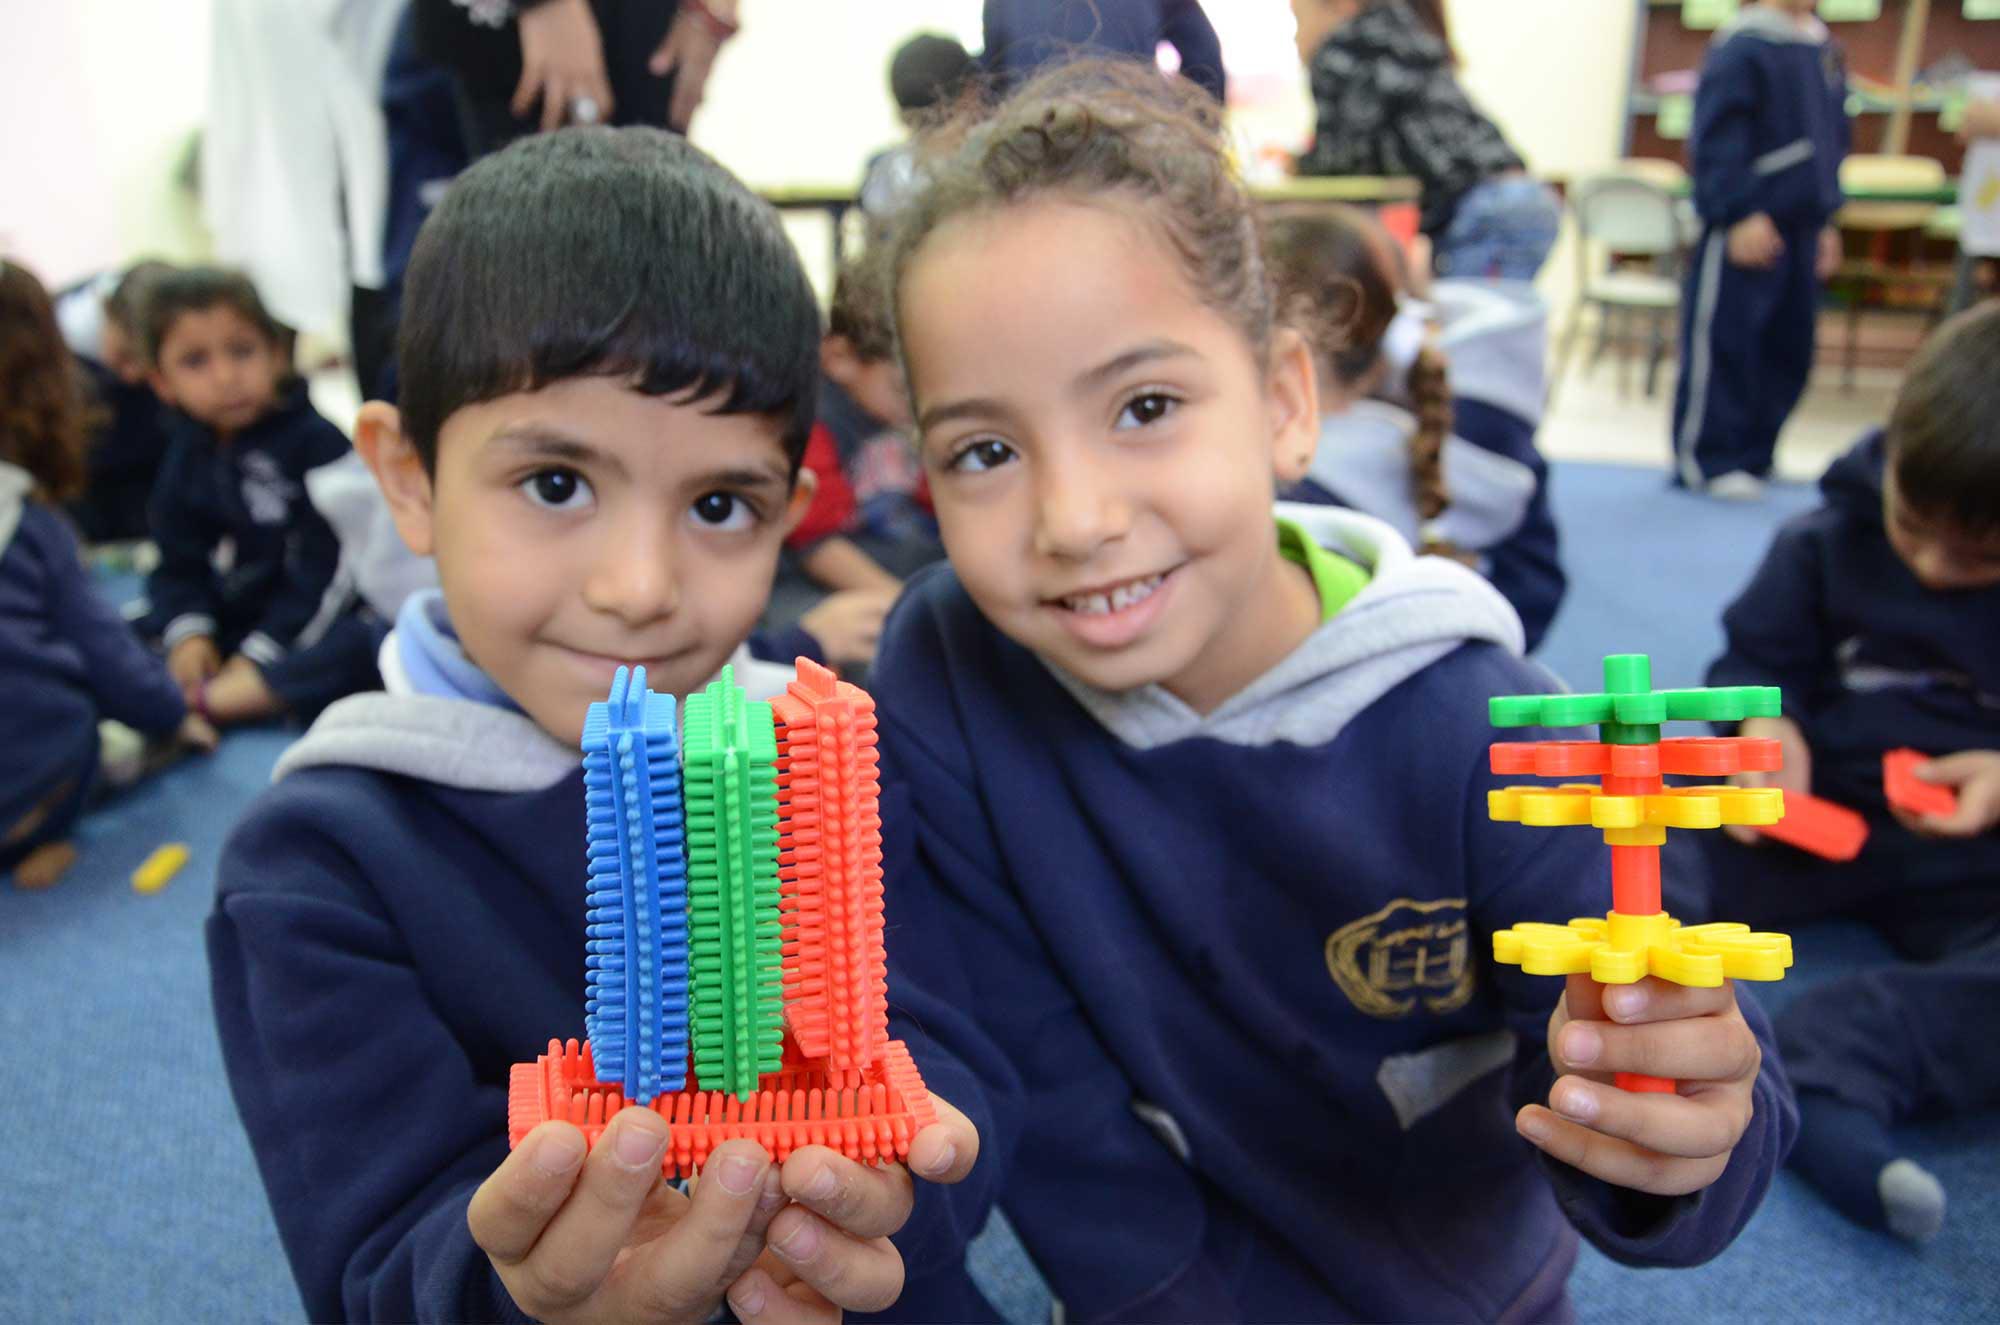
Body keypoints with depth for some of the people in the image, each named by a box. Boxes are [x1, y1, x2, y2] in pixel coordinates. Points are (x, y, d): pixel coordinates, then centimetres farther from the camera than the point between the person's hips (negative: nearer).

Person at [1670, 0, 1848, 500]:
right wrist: (1741, 215, -17)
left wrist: (1826, 219, 19)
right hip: (1746, 229, -8)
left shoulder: (1826, 49, 14)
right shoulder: (1742, 46, -9)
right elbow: (1718, 141, -14)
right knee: (1724, 342, -5)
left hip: (1801, 229, 8)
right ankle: (1706, 460, 2)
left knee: (1789, 346, 9)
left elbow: (1834, 137, 22)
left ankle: (1751, 457, 19)